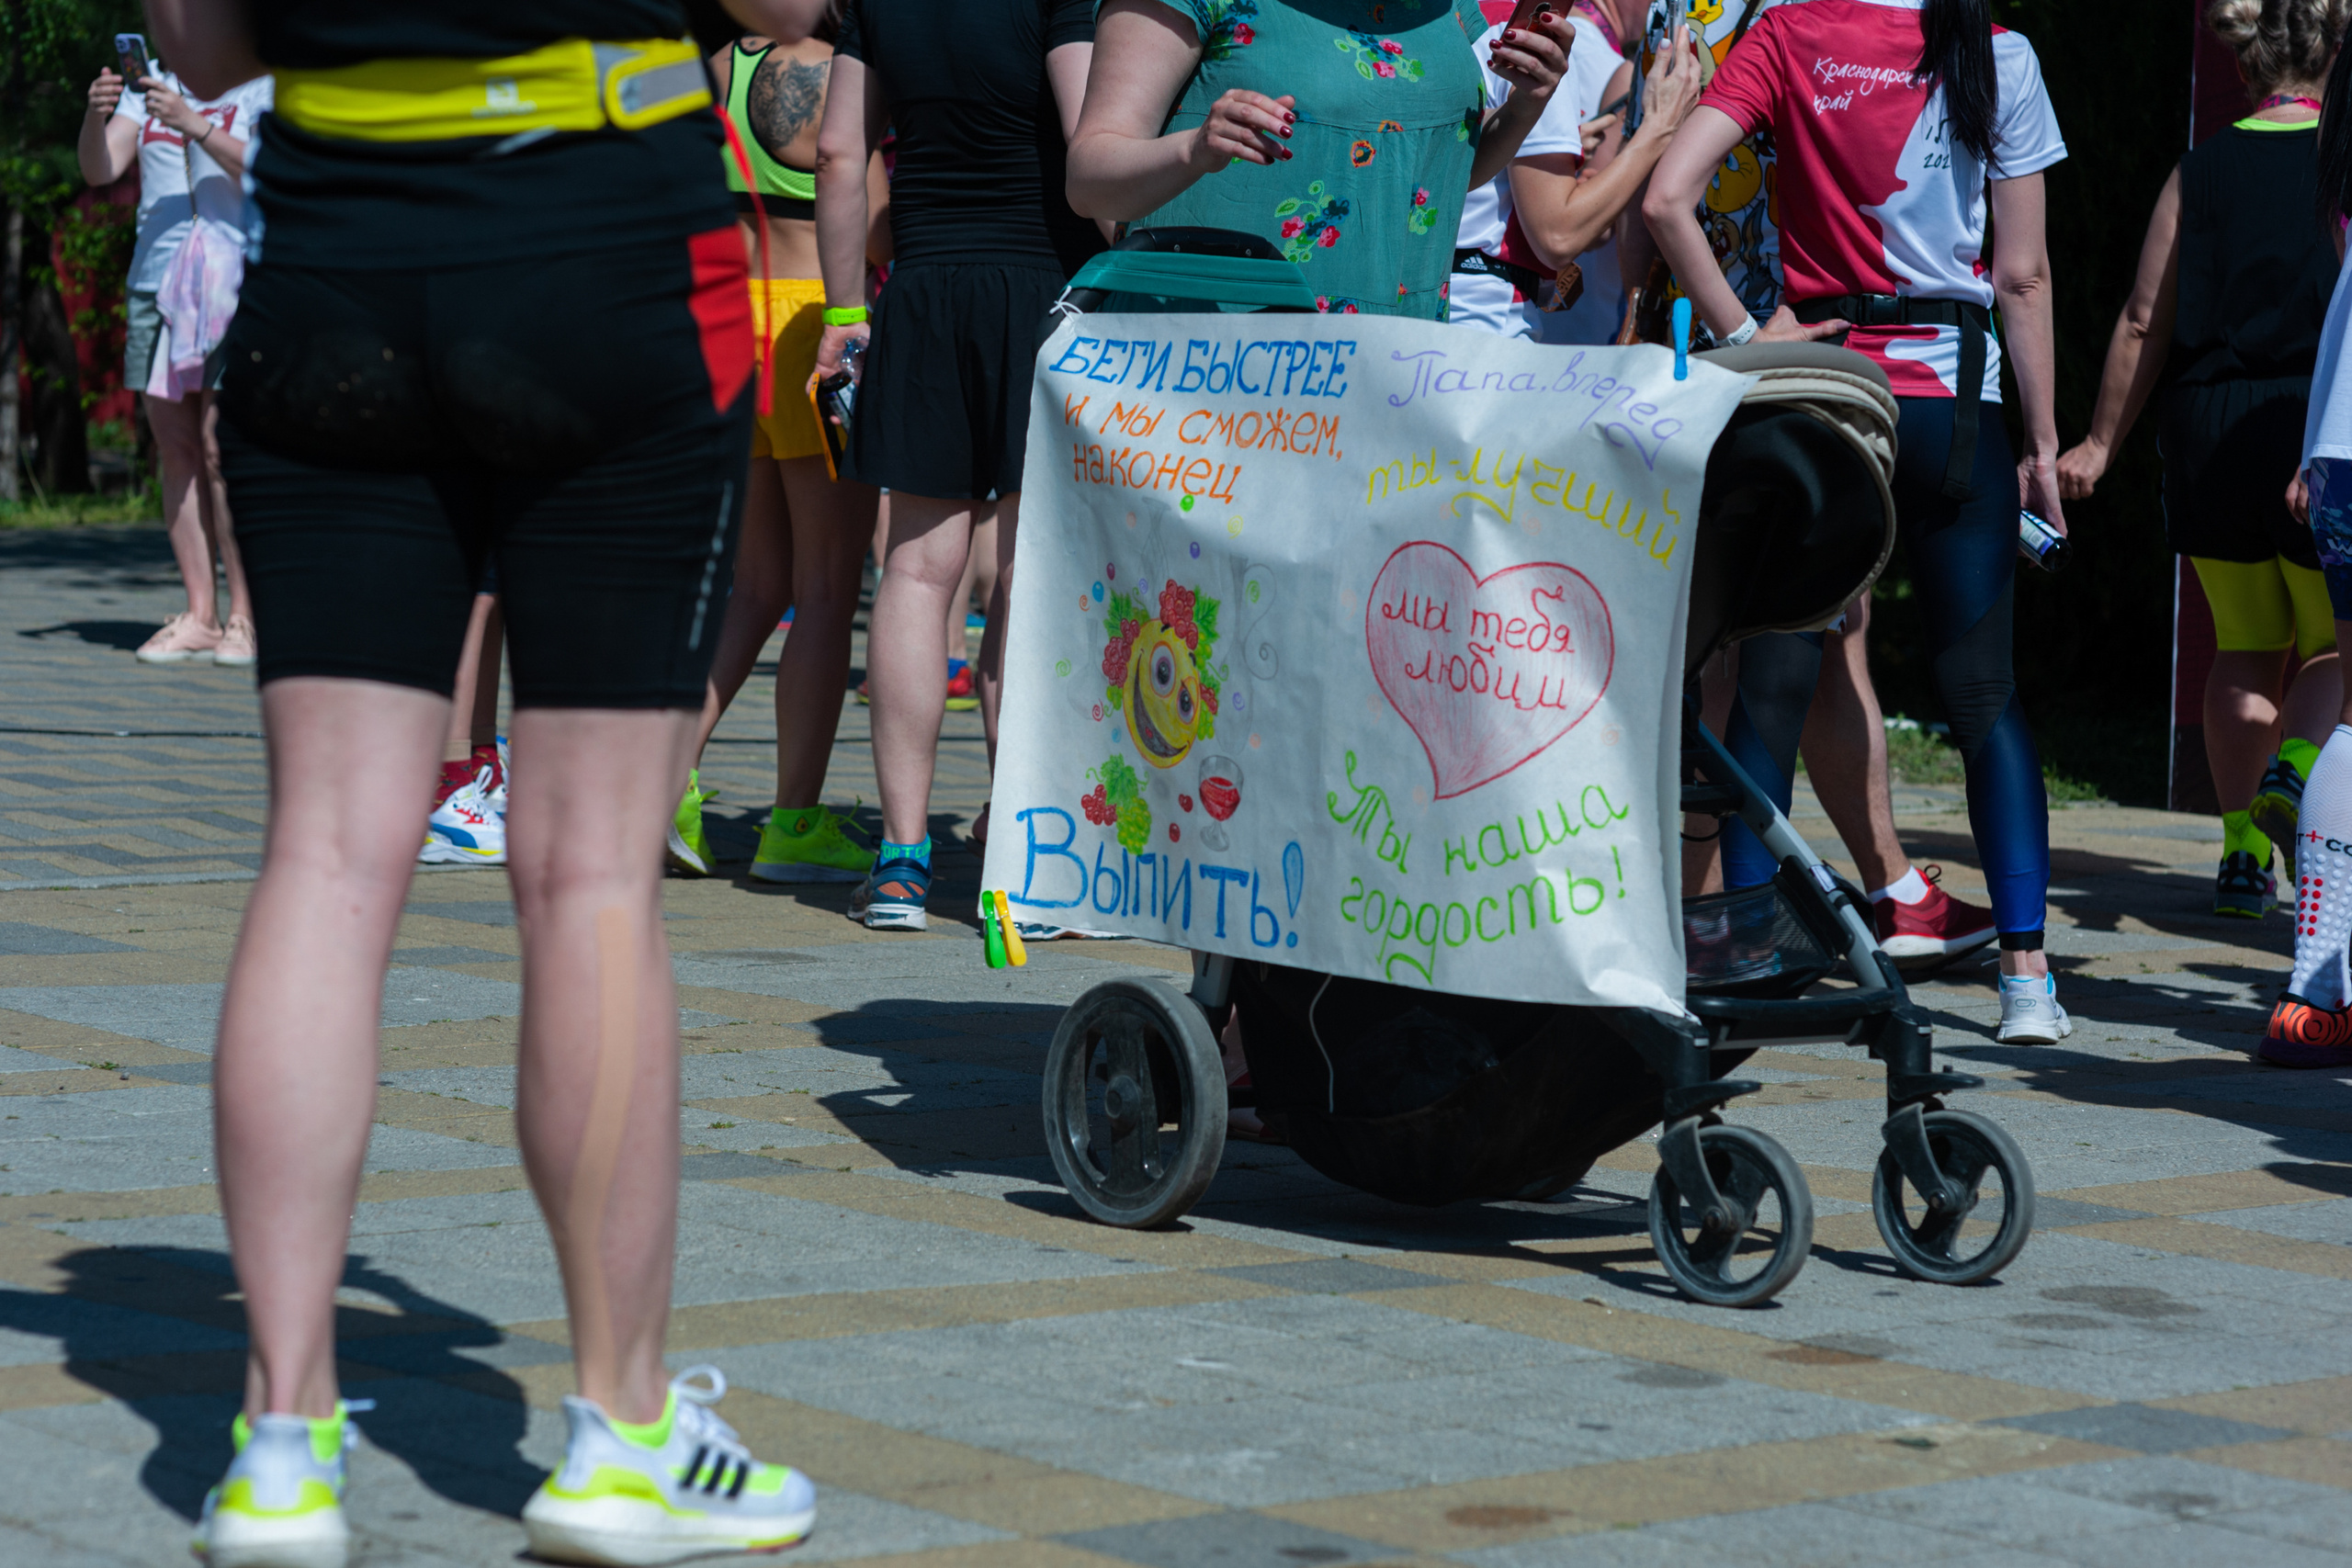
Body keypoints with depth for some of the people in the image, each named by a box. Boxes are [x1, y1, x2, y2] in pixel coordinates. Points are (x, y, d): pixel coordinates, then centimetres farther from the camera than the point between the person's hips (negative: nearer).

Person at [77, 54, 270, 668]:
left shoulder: (264, 91, 1)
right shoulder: (151, 83, 14)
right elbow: (100, 170, 5)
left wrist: (191, 123, -26)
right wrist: (96, 115, -15)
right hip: (155, 281, 5)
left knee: (220, 446, -11)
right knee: (175, 450, 2)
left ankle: (244, 616, -6)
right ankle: (198, 617, 4)